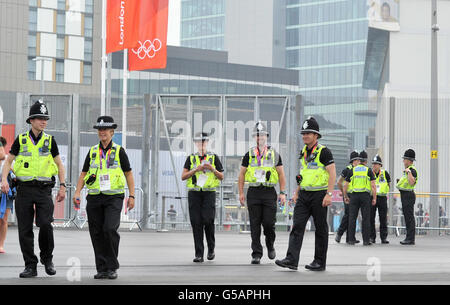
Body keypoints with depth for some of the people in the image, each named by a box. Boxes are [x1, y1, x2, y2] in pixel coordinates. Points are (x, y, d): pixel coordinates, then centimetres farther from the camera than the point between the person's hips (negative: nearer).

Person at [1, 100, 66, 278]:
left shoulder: (50, 141, 6)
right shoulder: (21, 140, 5)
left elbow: (59, 165, 12)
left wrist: (62, 186, 3)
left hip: (43, 189, -1)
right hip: (24, 188, 1)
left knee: (45, 224, -17)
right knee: (25, 229, 0)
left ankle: (47, 258, 6)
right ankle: (30, 266, 9)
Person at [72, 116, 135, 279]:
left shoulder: (119, 151, 4)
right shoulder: (92, 151, 12)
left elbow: (128, 174, 5)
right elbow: (83, 174, 14)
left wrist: (132, 196, -3)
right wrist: (77, 192, 1)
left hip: (114, 197, -4)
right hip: (94, 198, 4)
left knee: (110, 229, -18)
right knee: (97, 234, 2)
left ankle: (112, 267, -7)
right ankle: (101, 269, 11)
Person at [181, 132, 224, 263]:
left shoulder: (214, 158, 9)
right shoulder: (191, 159, 11)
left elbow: (221, 177, 8)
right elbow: (183, 177, 4)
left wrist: (212, 169, -9)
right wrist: (196, 169, -9)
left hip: (209, 193, -1)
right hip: (194, 193, 1)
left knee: (208, 220, -12)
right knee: (196, 223, -3)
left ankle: (211, 248, 12)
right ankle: (199, 254, 1)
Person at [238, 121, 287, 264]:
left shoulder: (274, 154, 7)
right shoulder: (249, 155, 9)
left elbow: (281, 174, 7)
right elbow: (242, 174, 11)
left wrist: (283, 193, -1)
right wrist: (241, 193, 3)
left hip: (269, 192, -1)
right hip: (253, 193, 1)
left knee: (269, 223, -6)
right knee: (255, 225, -1)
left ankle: (270, 245, 22)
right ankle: (256, 254, 4)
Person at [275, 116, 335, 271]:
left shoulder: (324, 151, -10)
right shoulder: (304, 151, 13)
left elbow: (332, 174, -14)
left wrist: (329, 194, -21)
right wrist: (297, 192, 19)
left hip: (319, 195, -7)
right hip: (304, 195, 7)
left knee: (320, 228, 3)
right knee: (297, 226, -5)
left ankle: (320, 262, 11)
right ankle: (291, 260, -10)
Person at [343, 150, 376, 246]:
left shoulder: (352, 170, 8)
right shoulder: (369, 171, 4)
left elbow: (345, 186, 7)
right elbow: (373, 185, -4)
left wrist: (346, 197, 19)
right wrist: (374, 198, 0)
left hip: (354, 195, 1)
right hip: (365, 195, -1)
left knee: (352, 218, 4)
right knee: (366, 218, 0)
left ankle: (351, 239, 2)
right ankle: (366, 240, -2)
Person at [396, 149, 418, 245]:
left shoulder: (412, 170, -14)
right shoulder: (408, 170, 17)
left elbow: (412, 182, -26)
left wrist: (409, 172, -25)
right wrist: (401, 181, 17)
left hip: (408, 196, -11)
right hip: (405, 195, 11)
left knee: (409, 217, -9)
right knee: (407, 217, 12)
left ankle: (411, 239, -8)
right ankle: (409, 238, 17)